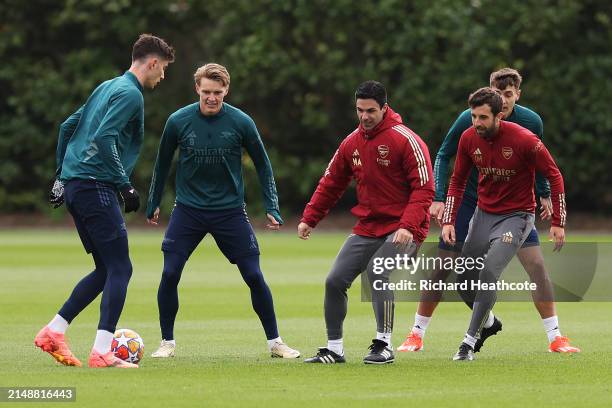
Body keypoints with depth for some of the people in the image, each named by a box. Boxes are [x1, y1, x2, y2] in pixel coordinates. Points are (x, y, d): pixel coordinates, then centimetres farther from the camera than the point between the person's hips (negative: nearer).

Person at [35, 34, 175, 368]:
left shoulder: (108, 87, 20)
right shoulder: (130, 94, -9)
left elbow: (68, 126, 24)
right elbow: (103, 138, -21)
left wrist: (62, 175, 27)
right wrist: (125, 184, -18)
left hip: (76, 184, 10)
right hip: (96, 187, -10)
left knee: (107, 270, 14)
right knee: (119, 268, -8)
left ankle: (53, 332, 11)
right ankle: (102, 352, -13)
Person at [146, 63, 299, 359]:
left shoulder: (241, 122, -9)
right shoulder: (178, 121, -7)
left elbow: (263, 165, 3)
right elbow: (162, 164, 9)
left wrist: (272, 209, 0)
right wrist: (153, 204, 15)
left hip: (230, 210, 0)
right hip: (188, 210, 0)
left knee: (254, 277, -3)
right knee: (169, 274, -11)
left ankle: (275, 342, 12)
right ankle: (167, 342, 6)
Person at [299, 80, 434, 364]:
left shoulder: (405, 141, -12)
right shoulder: (351, 143, 7)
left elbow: (424, 189, -16)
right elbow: (331, 184, 17)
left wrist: (408, 227, -26)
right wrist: (309, 218, 10)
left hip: (401, 230, -7)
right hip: (366, 229, 7)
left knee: (377, 272, -27)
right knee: (335, 281, 0)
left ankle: (384, 345, -16)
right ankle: (334, 348, 12)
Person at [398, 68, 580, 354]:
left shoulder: (531, 122, -12)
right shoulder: (469, 120, -18)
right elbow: (443, 155, -5)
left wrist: (544, 194, 10)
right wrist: (439, 198, -12)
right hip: (468, 200, -1)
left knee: (536, 264, -11)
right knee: (443, 267, -4)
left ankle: (555, 337, -3)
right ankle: (417, 334, 11)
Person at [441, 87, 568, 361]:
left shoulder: (524, 140, -21)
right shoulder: (469, 138, -7)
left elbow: (554, 176, -11)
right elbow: (457, 182, 7)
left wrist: (558, 223, -10)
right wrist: (448, 221, -2)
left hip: (516, 215, -5)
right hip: (483, 213, 5)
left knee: (489, 274, -22)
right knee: (463, 279, 4)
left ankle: (469, 341, -15)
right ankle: (488, 322, 33)